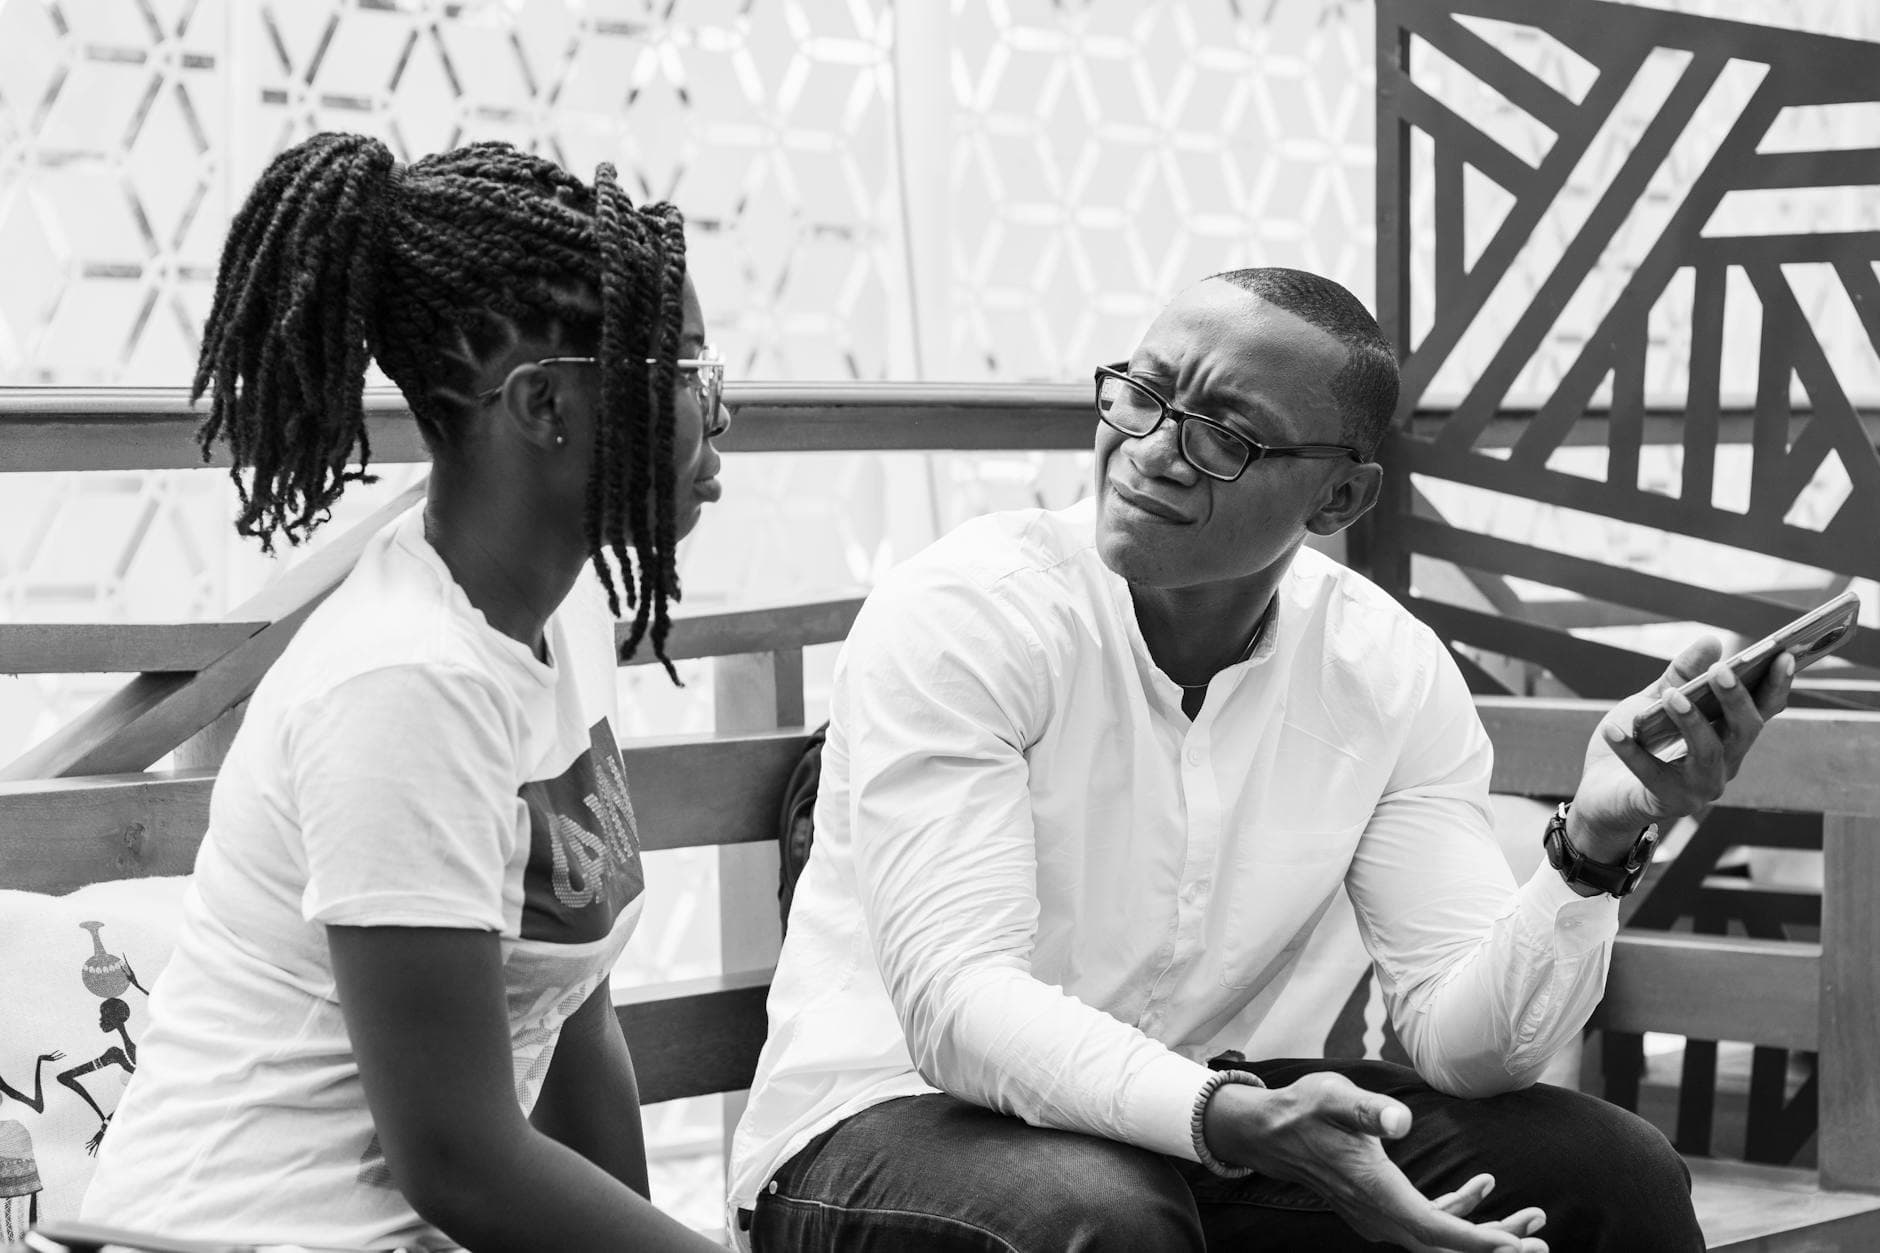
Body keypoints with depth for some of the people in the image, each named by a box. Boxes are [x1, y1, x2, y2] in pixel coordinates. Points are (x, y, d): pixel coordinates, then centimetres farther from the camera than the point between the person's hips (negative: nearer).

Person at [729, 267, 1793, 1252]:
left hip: (1177, 1123, 5)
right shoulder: (963, 617, -19)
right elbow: (955, 1002, -27)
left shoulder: (1390, 673, -4)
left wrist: (1598, 844, -28)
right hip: (896, 1117, -4)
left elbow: (1467, 1040, -10)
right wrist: (1226, 1120, -43)